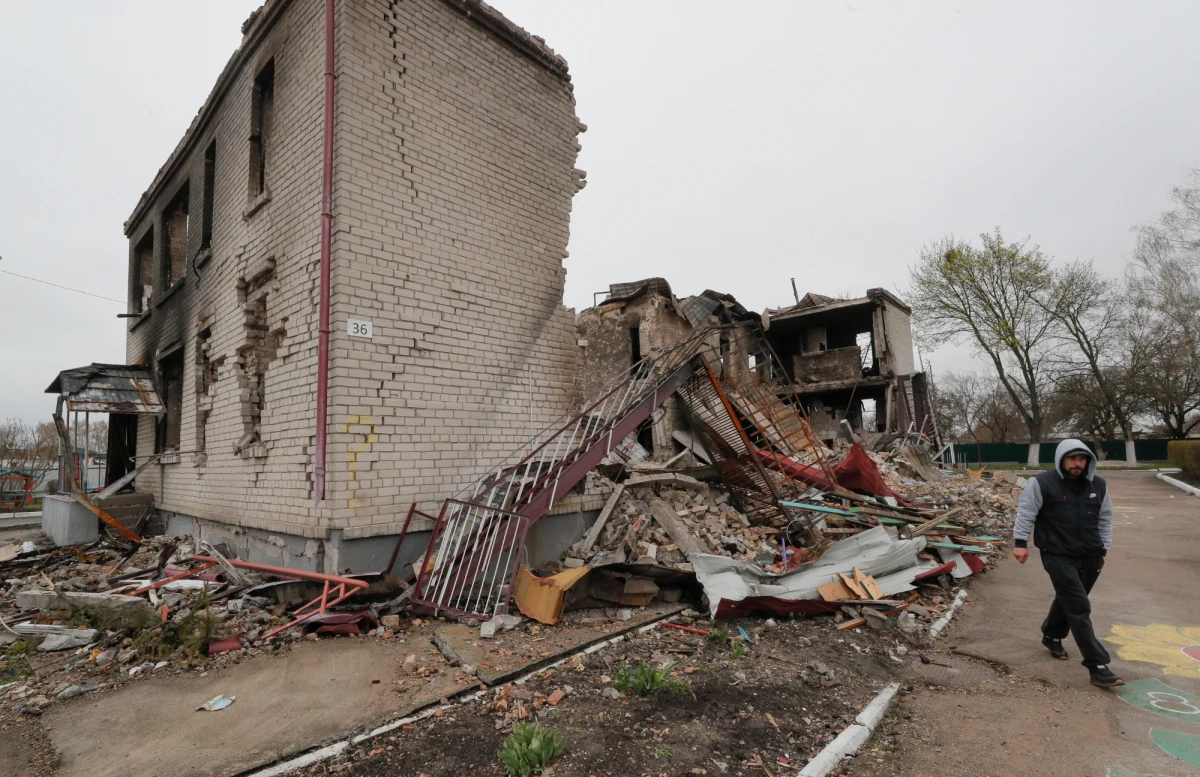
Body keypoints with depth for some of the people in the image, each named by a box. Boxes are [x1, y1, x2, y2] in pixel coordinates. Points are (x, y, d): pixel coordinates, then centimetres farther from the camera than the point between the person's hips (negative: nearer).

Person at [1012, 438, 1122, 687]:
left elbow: (1105, 519, 15)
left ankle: (1052, 636, 43)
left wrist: (1103, 548, 13)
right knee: (1079, 609, -8)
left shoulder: (1099, 486, 5)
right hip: (1058, 557, -6)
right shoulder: (1042, 483, -13)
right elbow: (1025, 512, -9)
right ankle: (1097, 667, -3)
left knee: (1068, 601, 19)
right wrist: (1021, 542, -13)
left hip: (1089, 558, 6)